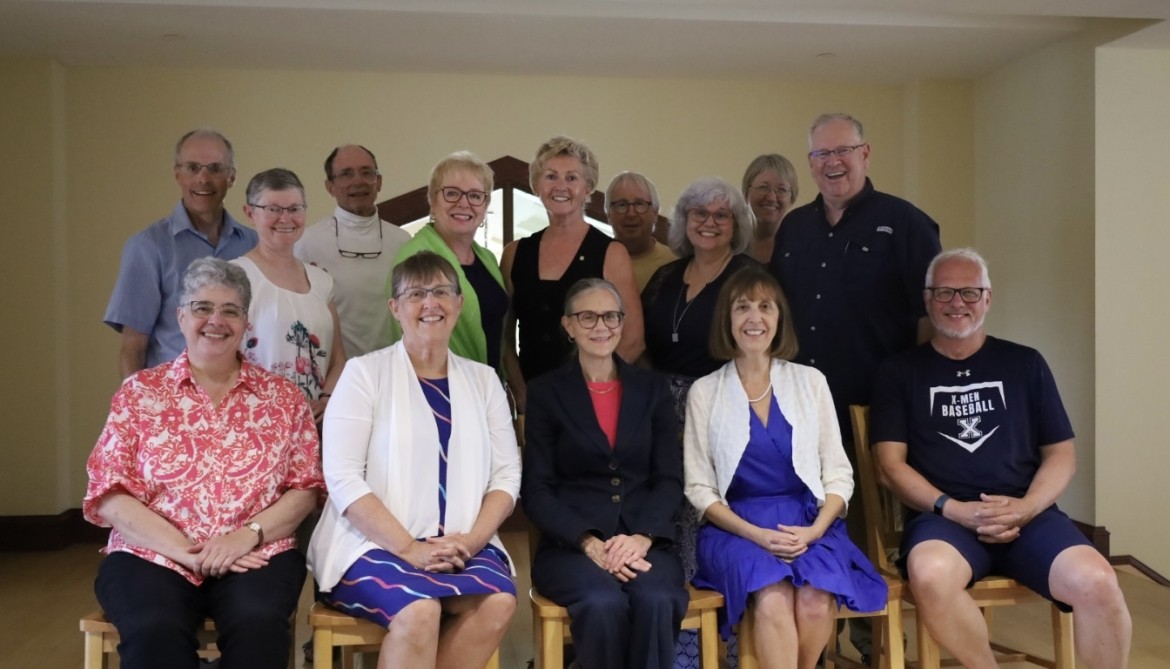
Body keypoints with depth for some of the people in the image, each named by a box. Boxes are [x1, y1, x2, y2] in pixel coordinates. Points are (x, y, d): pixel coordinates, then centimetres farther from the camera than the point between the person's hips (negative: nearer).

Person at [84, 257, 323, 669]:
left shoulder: (283, 397, 10)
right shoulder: (139, 393, 8)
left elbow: (306, 489, 6)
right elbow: (109, 494, 1)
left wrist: (247, 535, -13)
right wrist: (186, 552, -12)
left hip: (256, 556, 1)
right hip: (151, 557, 0)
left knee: (257, 625, -31)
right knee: (156, 633, -32)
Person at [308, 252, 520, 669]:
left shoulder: (483, 380, 13)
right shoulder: (365, 372, 1)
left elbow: (506, 473, 8)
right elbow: (343, 478, -8)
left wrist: (473, 538, -9)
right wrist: (408, 548, -16)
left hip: (461, 546, 4)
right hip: (374, 545, -3)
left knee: (498, 601, -26)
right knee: (420, 610, -32)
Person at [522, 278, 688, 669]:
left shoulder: (652, 389, 13)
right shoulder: (546, 393, 6)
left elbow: (669, 479, 6)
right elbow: (536, 491, 0)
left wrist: (641, 538, -12)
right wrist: (590, 543, -15)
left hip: (644, 541, 2)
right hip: (571, 544, -1)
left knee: (655, 600, -32)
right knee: (604, 603, -33)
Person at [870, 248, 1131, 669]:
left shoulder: (1025, 364, 15)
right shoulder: (900, 372, 10)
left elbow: (1062, 453, 13)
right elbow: (891, 465, 3)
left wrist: (1025, 507, -7)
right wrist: (954, 509, -12)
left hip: (1027, 515, 2)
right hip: (942, 517, -2)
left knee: (1096, 583, -28)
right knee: (930, 573, -36)